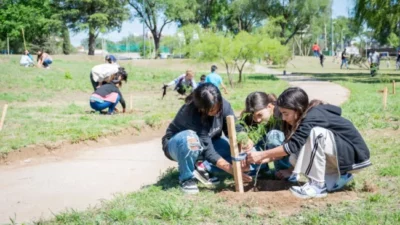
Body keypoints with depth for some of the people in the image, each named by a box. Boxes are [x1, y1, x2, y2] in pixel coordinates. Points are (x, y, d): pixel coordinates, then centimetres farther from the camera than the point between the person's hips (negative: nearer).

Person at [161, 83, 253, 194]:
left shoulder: (223, 105, -22)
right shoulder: (192, 114, -37)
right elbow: (207, 150, -37)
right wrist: (233, 170, -42)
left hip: (206, 142, 6)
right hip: (177, 145, -6)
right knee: (190, 138, -41)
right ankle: (187, 179, -18)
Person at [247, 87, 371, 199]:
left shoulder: (313, 117, -25)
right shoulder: (307, 115, 1)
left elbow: (293, 145, -29)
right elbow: (293, 147, 4)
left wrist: (262, 154, -23)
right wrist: (269, 158, -8)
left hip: (354, 155, -9)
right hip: (339, 155, 9)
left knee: (316, 133, -31)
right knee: (295, 158, -7)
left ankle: (318, 186, -19)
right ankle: (340, 176, 8)